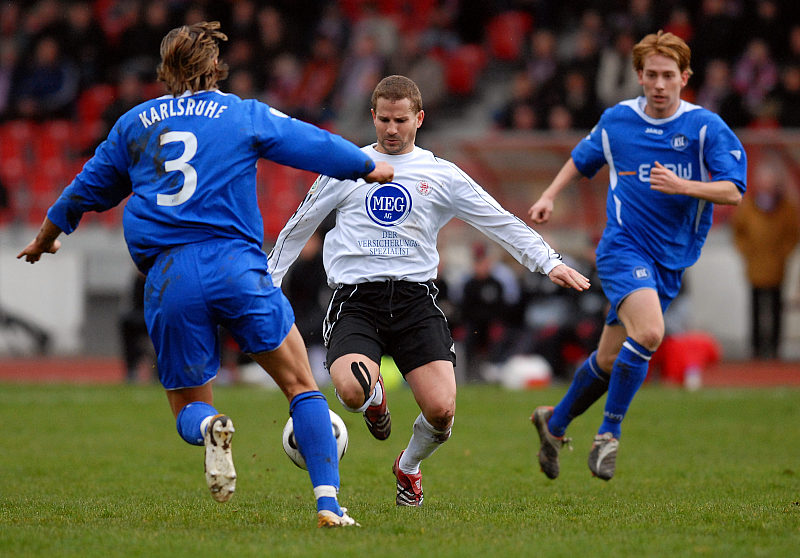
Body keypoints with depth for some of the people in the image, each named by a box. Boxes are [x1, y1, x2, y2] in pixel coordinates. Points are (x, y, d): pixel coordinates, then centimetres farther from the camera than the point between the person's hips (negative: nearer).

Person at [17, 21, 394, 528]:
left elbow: (87, 189, 26)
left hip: (167, 279, 2)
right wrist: (369, 168, 38)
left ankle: (208, 427, -23)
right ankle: (328, 502, -7)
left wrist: (47, 235, 44)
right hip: (236, 267, -2)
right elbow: (317, 146, 18)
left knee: (188, 408, 14)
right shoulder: (245, 116, 9)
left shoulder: (133, 124, 15)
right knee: (302, 386, 8)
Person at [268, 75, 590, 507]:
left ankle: (409, 467, 22)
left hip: (415, 298, 1)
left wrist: (549, 262, 2)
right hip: (355, 299, -1)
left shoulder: (441, 176, 11)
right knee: (350, 389, -31)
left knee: (441, 410, -15)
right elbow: (300, 226, 22)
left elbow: (501, 223, 11)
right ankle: (375, 400, 10)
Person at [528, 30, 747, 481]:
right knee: (649, 333, -28)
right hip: (624, 246, -2)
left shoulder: (706, 127, -3)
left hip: (670, 262, 2)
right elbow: (582, 160, 23)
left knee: (610, 360, 9)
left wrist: (681, 185, -23)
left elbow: (733, 192, -9)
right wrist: (550, 196, 11)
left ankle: (556, 423, 34)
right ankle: (610, 434, -14)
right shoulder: (616, 121, 3)